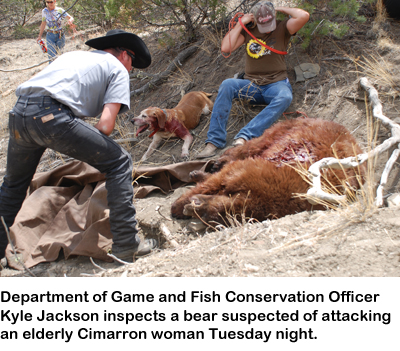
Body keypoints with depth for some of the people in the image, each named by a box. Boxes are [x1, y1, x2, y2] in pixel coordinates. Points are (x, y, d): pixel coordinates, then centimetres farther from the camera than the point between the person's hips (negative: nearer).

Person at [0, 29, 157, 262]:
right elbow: (106, 125, -1)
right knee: (119, 163, 8)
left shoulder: (73, 55, 35)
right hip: (52, 115, -7)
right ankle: (126, 243, 6)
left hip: (19, 113, 7)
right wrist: (90, 148, 19)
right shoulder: (118, 69, 15)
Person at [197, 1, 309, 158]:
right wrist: (240, 24, -3)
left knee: (285, 97, -38)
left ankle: (244, 136, -49)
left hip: (276, 84, -2)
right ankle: (214, 141, -34)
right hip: (251, 85, 2)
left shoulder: (282, 28, 3)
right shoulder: (248, 31, 9)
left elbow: (304, 15, -16)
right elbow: (225, 48, -4)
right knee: (227, 85, -29)